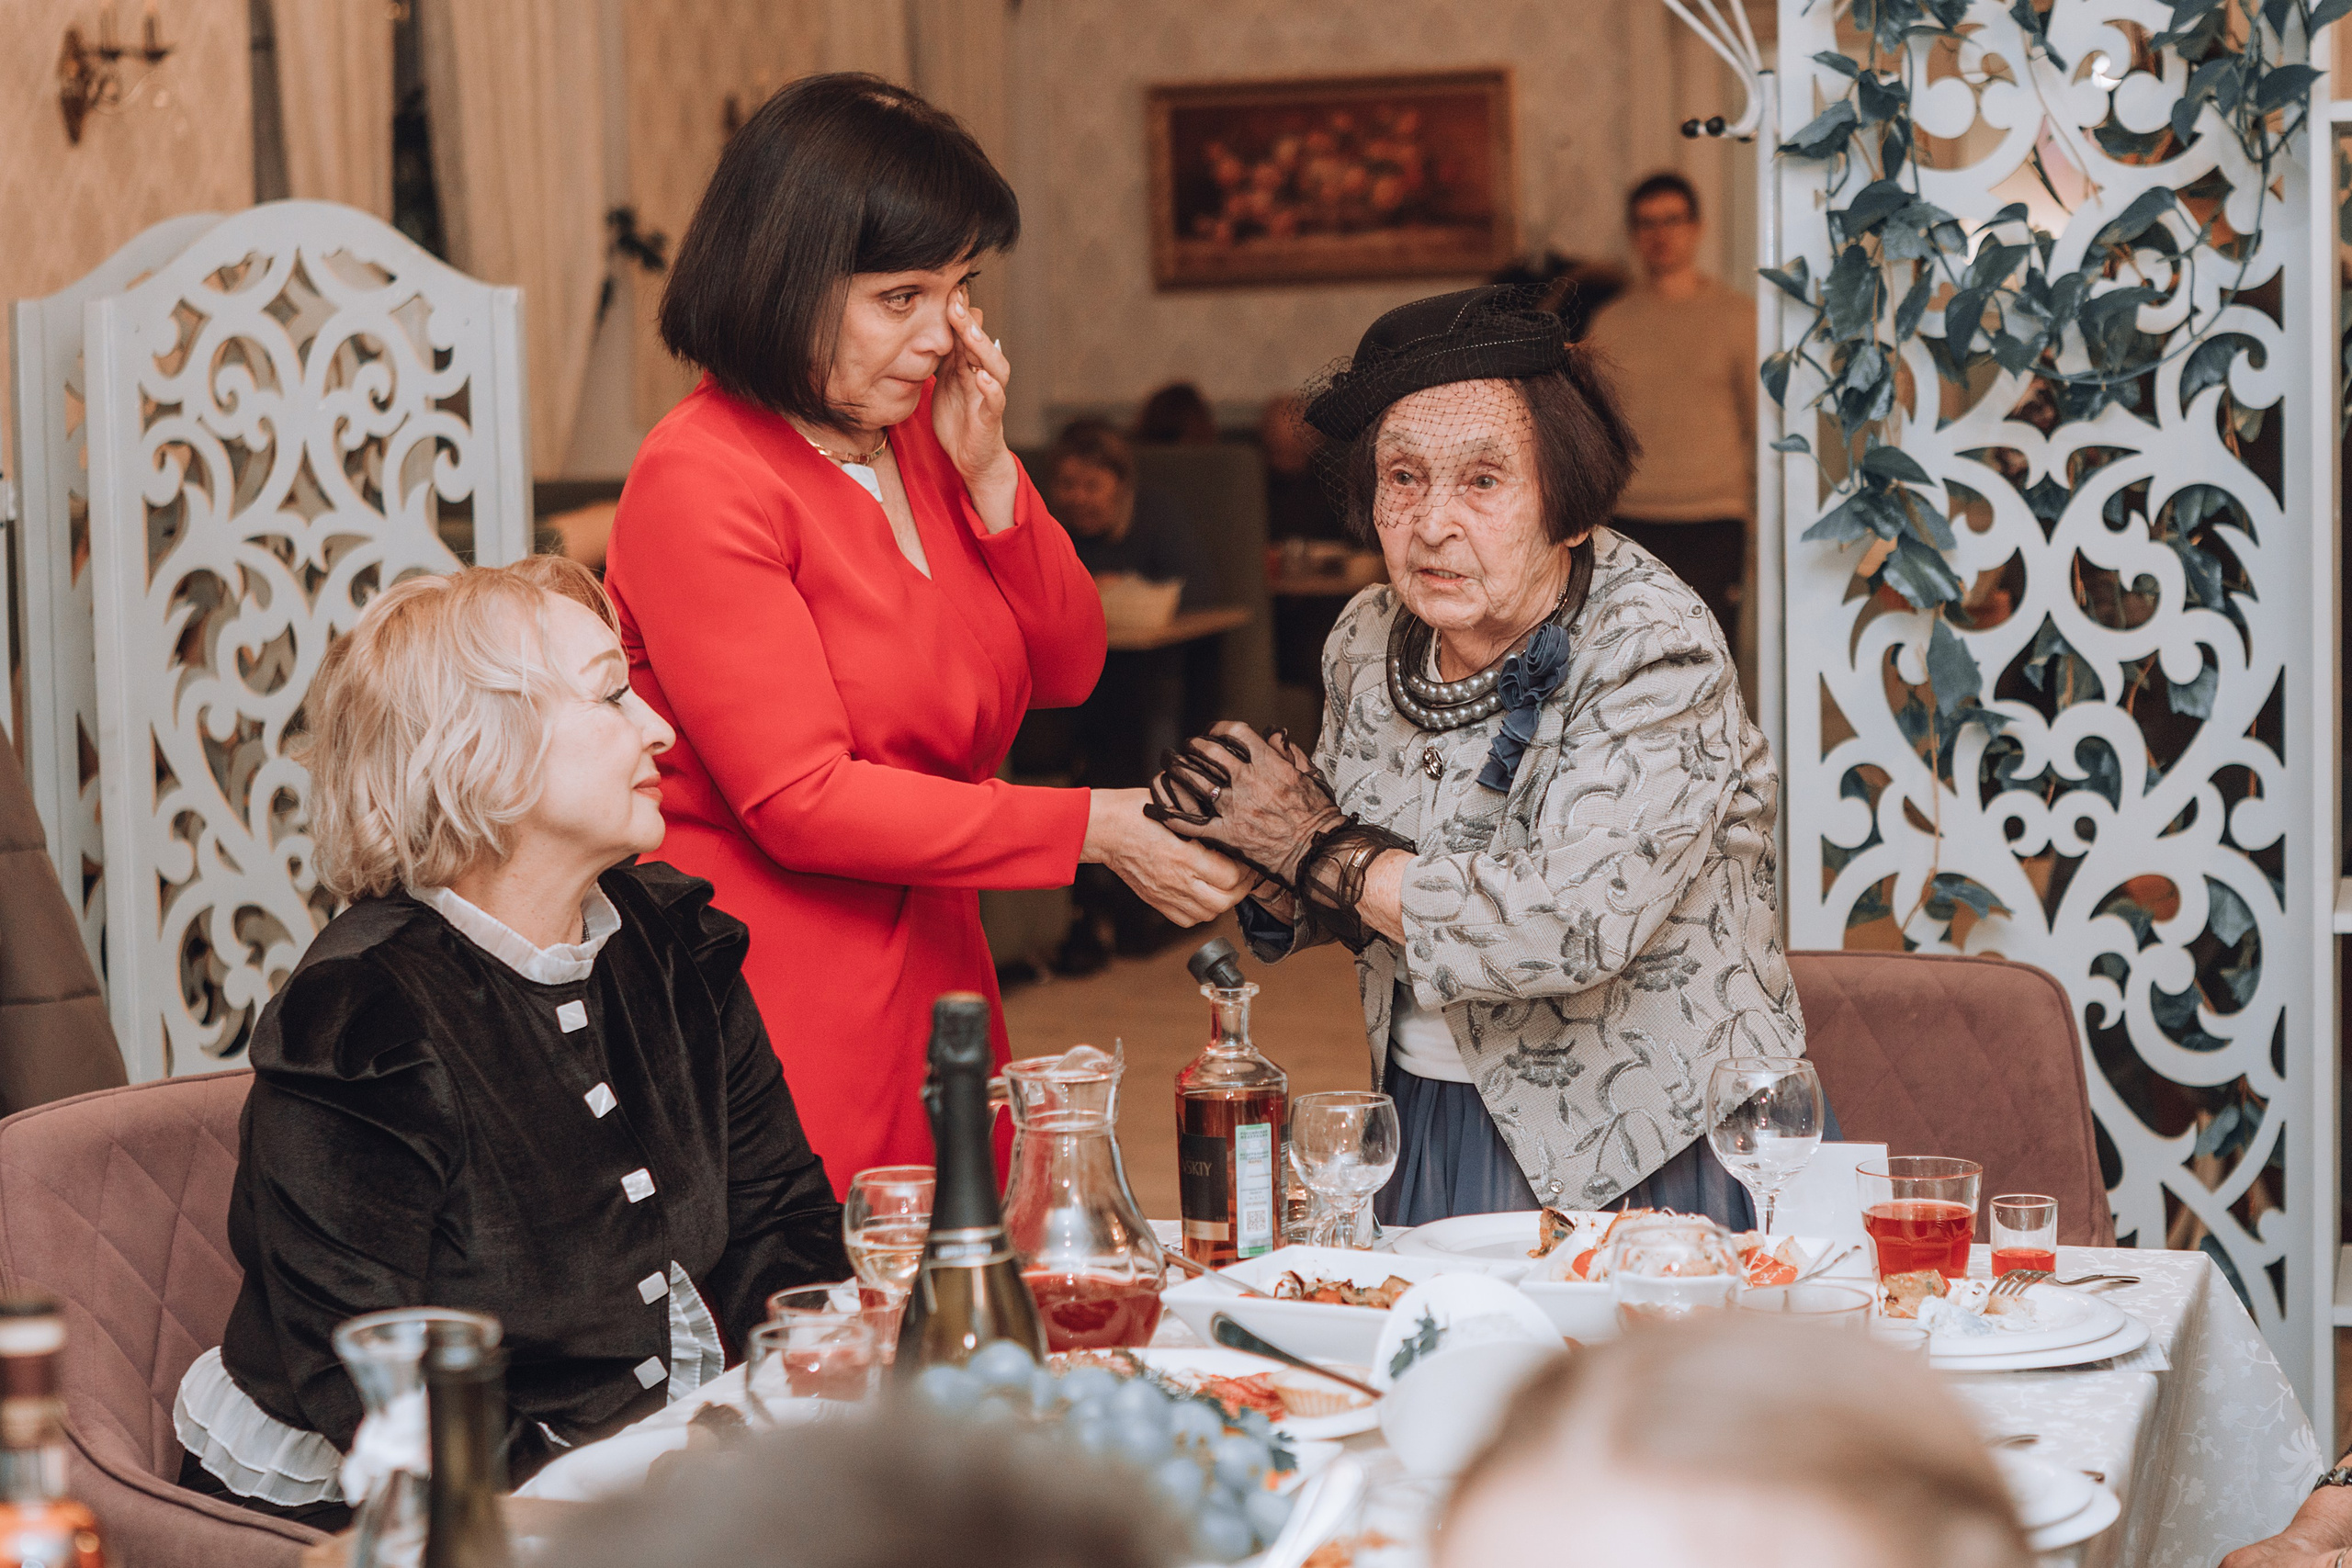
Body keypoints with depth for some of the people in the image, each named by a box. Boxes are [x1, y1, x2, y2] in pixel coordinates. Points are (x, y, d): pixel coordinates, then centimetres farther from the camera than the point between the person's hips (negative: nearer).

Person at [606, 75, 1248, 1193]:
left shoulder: (918, 434, 8)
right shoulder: (697, 482, -16)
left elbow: (1066, 673, 11)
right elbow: (800, 801, -20)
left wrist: (986, 471, -4)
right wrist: (1095, 827, -20)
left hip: (928, 996, 7)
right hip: (771, 1026, -7)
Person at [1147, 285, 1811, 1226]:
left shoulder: (1651, 653, -15)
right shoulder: (1370, 640, 4)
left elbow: (1569, 923, -26)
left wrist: (1324, 854, -15)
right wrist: (1261, 865, -6)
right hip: (1430, 1137, 5)